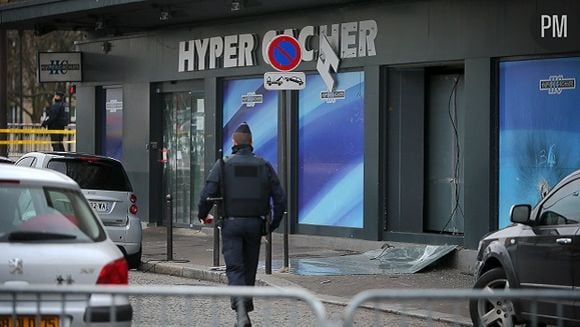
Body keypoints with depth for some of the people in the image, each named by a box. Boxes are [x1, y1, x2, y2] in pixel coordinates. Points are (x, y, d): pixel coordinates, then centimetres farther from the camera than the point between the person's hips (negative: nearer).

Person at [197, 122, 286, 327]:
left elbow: (207, 194, -7)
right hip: (255, 224, 2)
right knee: (250, 269, 14)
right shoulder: (264, 166, 5)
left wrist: (203, 215, 12)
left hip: (231, 224, -2)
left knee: (235, 268, -5)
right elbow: (280, 199, 3)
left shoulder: (223, 165, -3)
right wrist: (273, 224, 16)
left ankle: (241, 310, -25)